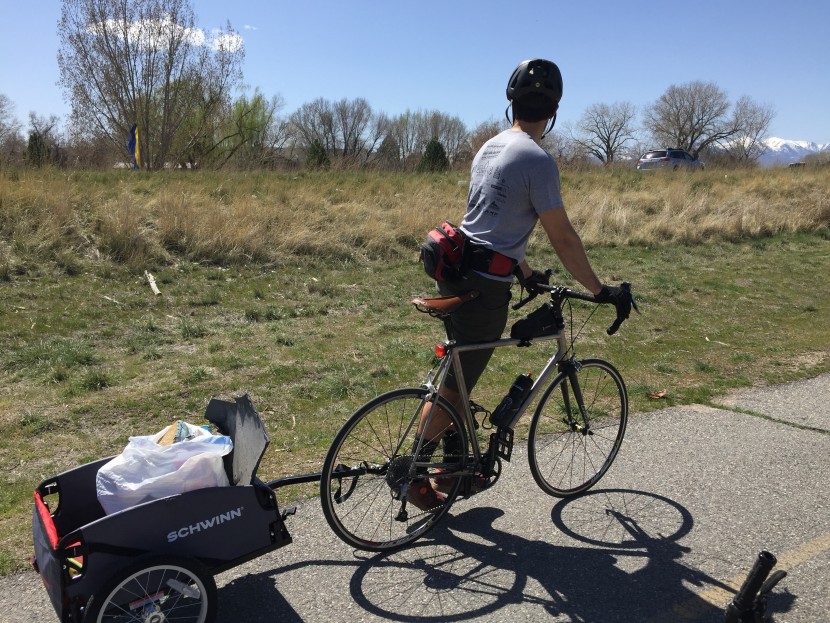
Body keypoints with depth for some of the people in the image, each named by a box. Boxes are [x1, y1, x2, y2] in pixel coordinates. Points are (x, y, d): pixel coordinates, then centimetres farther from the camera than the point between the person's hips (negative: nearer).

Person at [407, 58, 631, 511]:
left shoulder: (490, 148, 12)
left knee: (460, 374, 19)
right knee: (455, 385, 2)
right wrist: (600, 291, -4)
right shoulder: (537, 160, -15)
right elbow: (562, 237, -14)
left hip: (457, 271, 9)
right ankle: (413, 475, 13)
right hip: (485, 287, -9)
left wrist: (525, 271, 29)